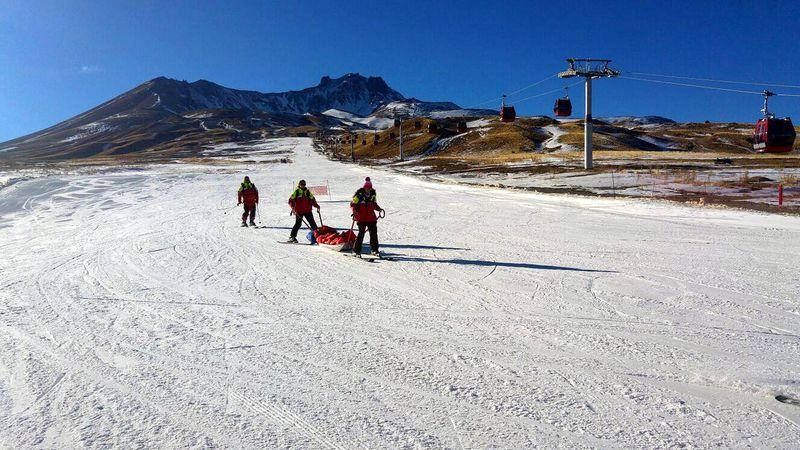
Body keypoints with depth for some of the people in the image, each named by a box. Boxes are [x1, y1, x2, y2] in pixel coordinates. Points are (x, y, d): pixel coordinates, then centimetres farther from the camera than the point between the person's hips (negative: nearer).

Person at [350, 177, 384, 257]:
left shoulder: (373, 194, 10)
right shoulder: (359, 195, -7)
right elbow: (352, 204, -4)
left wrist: (379, 208, 7)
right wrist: (354, 210, -22)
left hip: (371, 218, 5)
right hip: (361, 218, -5)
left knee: (374, 233, 5)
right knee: (361, 233, -9)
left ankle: (374, 249, 16)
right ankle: (357, 250, -1)